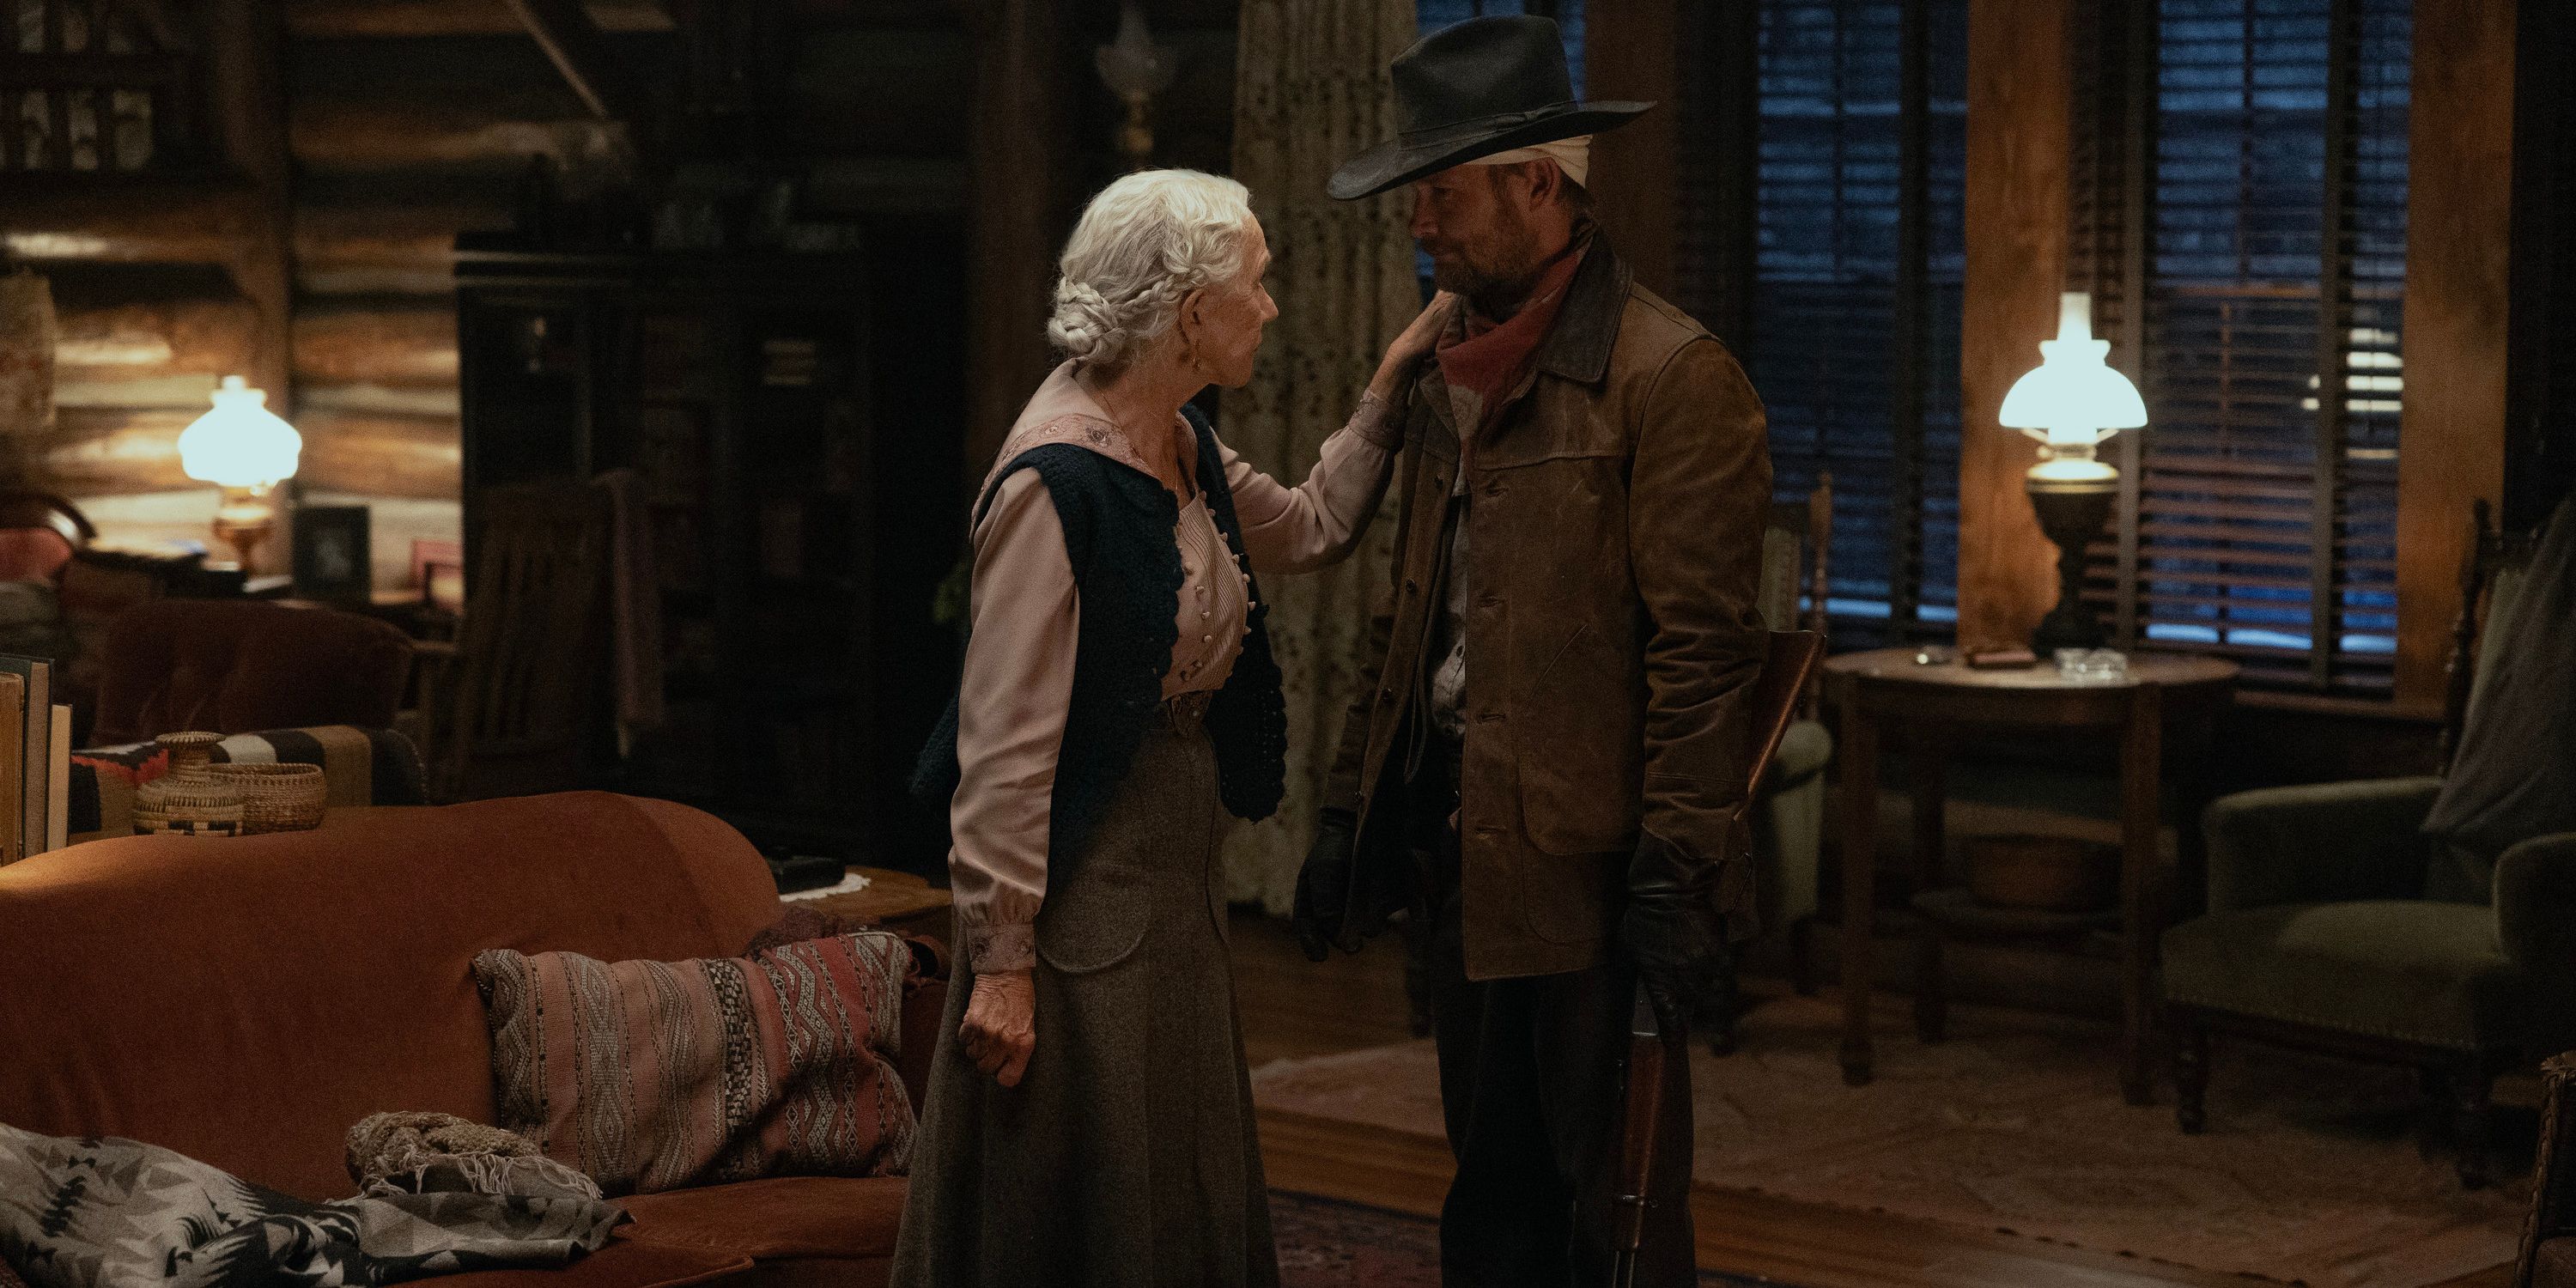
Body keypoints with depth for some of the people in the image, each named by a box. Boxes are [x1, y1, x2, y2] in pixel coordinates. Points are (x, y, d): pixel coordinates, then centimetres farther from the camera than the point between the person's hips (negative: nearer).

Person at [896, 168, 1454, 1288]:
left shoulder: (1184, 456, 7)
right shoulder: (1057, 481, -20)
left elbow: (1311, 527, 27)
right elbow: (1005, 741, -21)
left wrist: (1399, 376, 17)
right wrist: (1002, 960, -20)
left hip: (1176, 890, 9)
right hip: (1084, 893, -9)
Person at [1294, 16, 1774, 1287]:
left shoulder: (1670, 379, -12)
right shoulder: (1448, 382, 15)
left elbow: (1700, 653, -15)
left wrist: (1675, 880, -18)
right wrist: (1349, 818, 16)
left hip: (1587, 869, -8)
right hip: (1463, 858, 8)